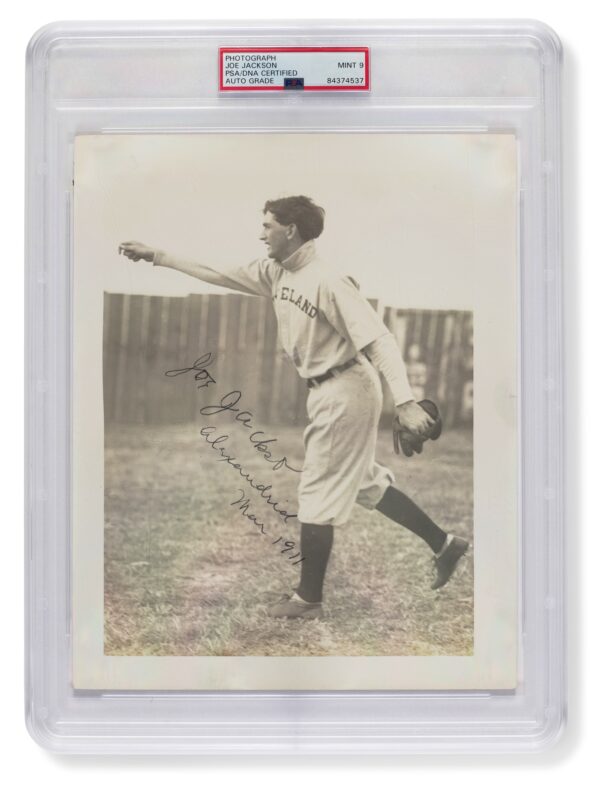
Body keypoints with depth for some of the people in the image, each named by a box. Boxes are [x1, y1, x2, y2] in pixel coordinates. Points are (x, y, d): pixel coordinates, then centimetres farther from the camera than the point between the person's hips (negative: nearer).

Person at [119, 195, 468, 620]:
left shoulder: (328, 282, -22)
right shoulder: (275, 272, 4)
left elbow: (380, 339, -26)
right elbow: (218, 274, 13)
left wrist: (405, 402, -33)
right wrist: (157, 256, 14)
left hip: (345, 392, -9)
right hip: (328, 391, 9)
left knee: (319, 492, 0)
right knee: (364, 481, 18)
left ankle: (308, 599, 14)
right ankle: (444, 543, 29)